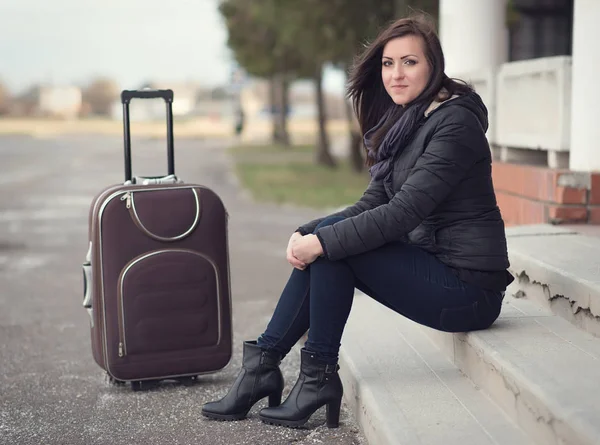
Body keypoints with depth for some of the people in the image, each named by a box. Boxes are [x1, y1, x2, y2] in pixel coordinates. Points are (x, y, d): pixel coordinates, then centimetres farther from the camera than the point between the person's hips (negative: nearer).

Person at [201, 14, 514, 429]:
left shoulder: (454, 124, -16)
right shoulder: (403, 122, 13)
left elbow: (401, 213, -23)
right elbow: (372, 206, 9)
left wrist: (322, 241, -19)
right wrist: (307, 235, -6)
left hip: (468, 287, -9)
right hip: (434, 260, 9)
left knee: (332, 246, -16)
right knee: (325, 240, -4)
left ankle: (319, 377, -4)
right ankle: (262, 367, -1)